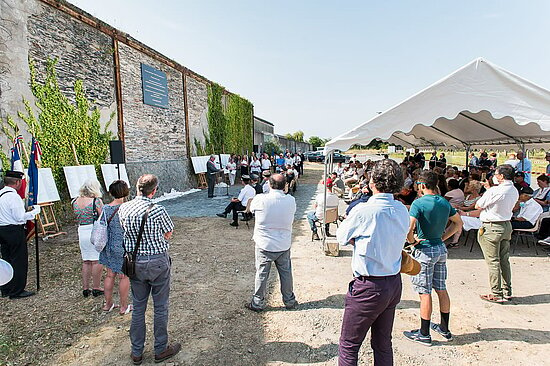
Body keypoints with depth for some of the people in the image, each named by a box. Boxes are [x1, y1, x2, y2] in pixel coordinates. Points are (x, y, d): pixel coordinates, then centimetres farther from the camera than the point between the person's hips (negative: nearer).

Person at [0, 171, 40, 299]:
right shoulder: (13, 197, -18)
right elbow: (20, 217, -19)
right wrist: (34, 211, -7)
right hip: (14, 231, -9)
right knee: (19, 260, 1)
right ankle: (17, 291, 8)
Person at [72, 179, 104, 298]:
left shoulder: (75, 202, 7)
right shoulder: (96, 201, -12)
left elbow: (77, 219, 14)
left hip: (82, 232, 6)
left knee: (86, 261, 15)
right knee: (97, 261, 4)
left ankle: (85, 288, 22)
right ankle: (96, 288, 11)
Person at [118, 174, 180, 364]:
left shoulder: (123, 209, -5)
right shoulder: (158, 210, -20)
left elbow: (123, 233, 8)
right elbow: (168, 235, -7)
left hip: (134, 262, 5)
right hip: (158, 261, -4)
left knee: (138, 307, 18)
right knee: (161, 307, 12)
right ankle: (161, 350, 27)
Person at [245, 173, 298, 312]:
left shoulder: (261, 200, -18)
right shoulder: (291, 201, -9)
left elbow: (251, 208, 2)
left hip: (265, 245, -2)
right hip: (284, 245, 3)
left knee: (261, 274, 11)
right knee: (286, 273, 17)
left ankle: (258, 303, 25)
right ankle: (289, 301, 32)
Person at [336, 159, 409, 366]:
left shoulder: (363, 211, -21)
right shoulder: (402, 211, -1)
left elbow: (341, 237, -7)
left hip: (369, 288, -7)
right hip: (394, 284, 7)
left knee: (348, 346, 10)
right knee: (383, 344, 23)